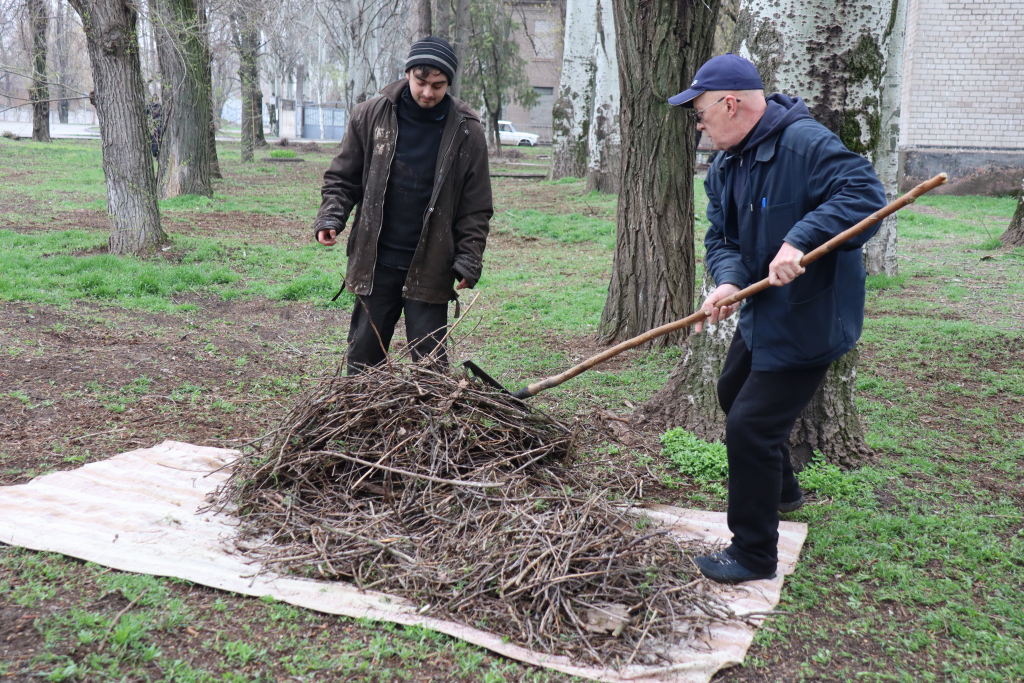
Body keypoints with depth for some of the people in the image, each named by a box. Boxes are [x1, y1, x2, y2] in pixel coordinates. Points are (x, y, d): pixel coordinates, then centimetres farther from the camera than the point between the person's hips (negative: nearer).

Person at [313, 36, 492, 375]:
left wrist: (469, 258, -4)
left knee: (429, 360, 2)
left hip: (430, 268, -1)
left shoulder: (466, 131, -2)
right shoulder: (371, 115, 0)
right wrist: (330, 217, -6)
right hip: (375, 262, 2)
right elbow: (343, 177, 10)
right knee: (364, 352, 11)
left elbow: (476, 206, 2)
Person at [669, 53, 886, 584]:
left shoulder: (805, 142, -22)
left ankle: (754, 554, 8)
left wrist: (802, 240, -41)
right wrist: (728, 280, -20)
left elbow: (863, 193, -30)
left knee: (751, 426, -10)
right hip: (762, 313, 10)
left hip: (808, 320, -10)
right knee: (734, 395, 28)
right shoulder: (724, 167, 5)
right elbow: (721, 237, 2)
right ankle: (781, 491, 53)